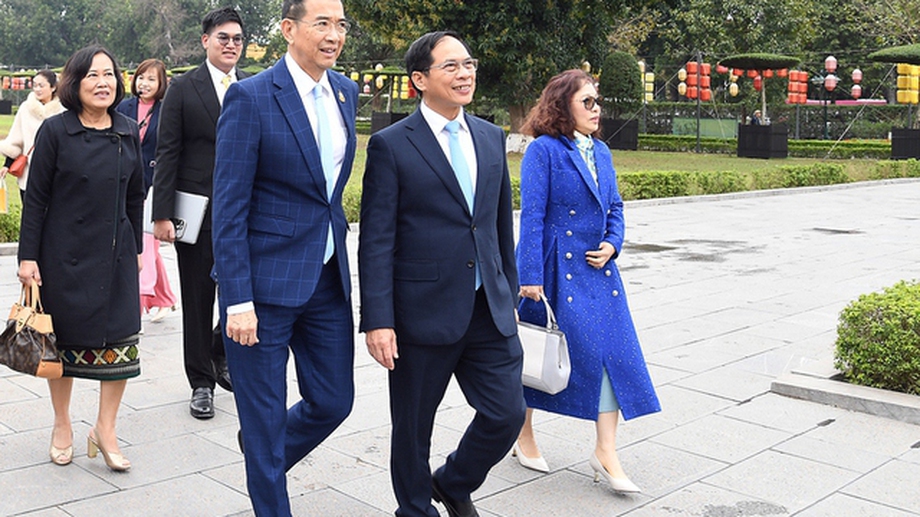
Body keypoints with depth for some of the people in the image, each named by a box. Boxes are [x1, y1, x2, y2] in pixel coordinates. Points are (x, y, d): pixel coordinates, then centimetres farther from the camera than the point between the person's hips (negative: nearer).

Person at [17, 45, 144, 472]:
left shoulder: (128, 132, 5)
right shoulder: (55, 131, -6)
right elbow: (35, 198, -5)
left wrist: (136, 248, 12)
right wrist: (28, 256, -8)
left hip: (115, 254, 3)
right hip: (64, 254, -3)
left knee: (120, 341, -1)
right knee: (64, 340, 9)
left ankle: (105, 429, 13)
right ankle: (62, 425, 27)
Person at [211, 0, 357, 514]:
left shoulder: (346, 91, 7)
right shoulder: (251, 97, -13)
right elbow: (230, 207, -14)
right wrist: (238, 301, -16)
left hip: (328, 278, 6)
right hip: (266, 279, -6)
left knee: (334, 400, 13)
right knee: (264, 416, 6)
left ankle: (268, 457, 43)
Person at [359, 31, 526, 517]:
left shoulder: (491, 137, 10)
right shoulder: (391, 145, -8)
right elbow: (376, 241, -10)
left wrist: (508, 293, 16)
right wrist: (377, 321, -14)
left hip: (489, 312, 5)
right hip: (423, 312, -5)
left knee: (507, 413, 4)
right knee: (412, 427, 10)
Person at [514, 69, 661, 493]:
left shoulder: (601, 151, 13)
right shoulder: (543, 150, -10)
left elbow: (614, 208, 18)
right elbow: (532, 216, -13)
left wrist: (612, 245, -1)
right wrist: (530, 277, -16)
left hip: (597, 268, 7)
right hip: (555, 269, -7)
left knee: (613, 351, 0)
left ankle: (605, 453, 7)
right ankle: (523, 437, 27)